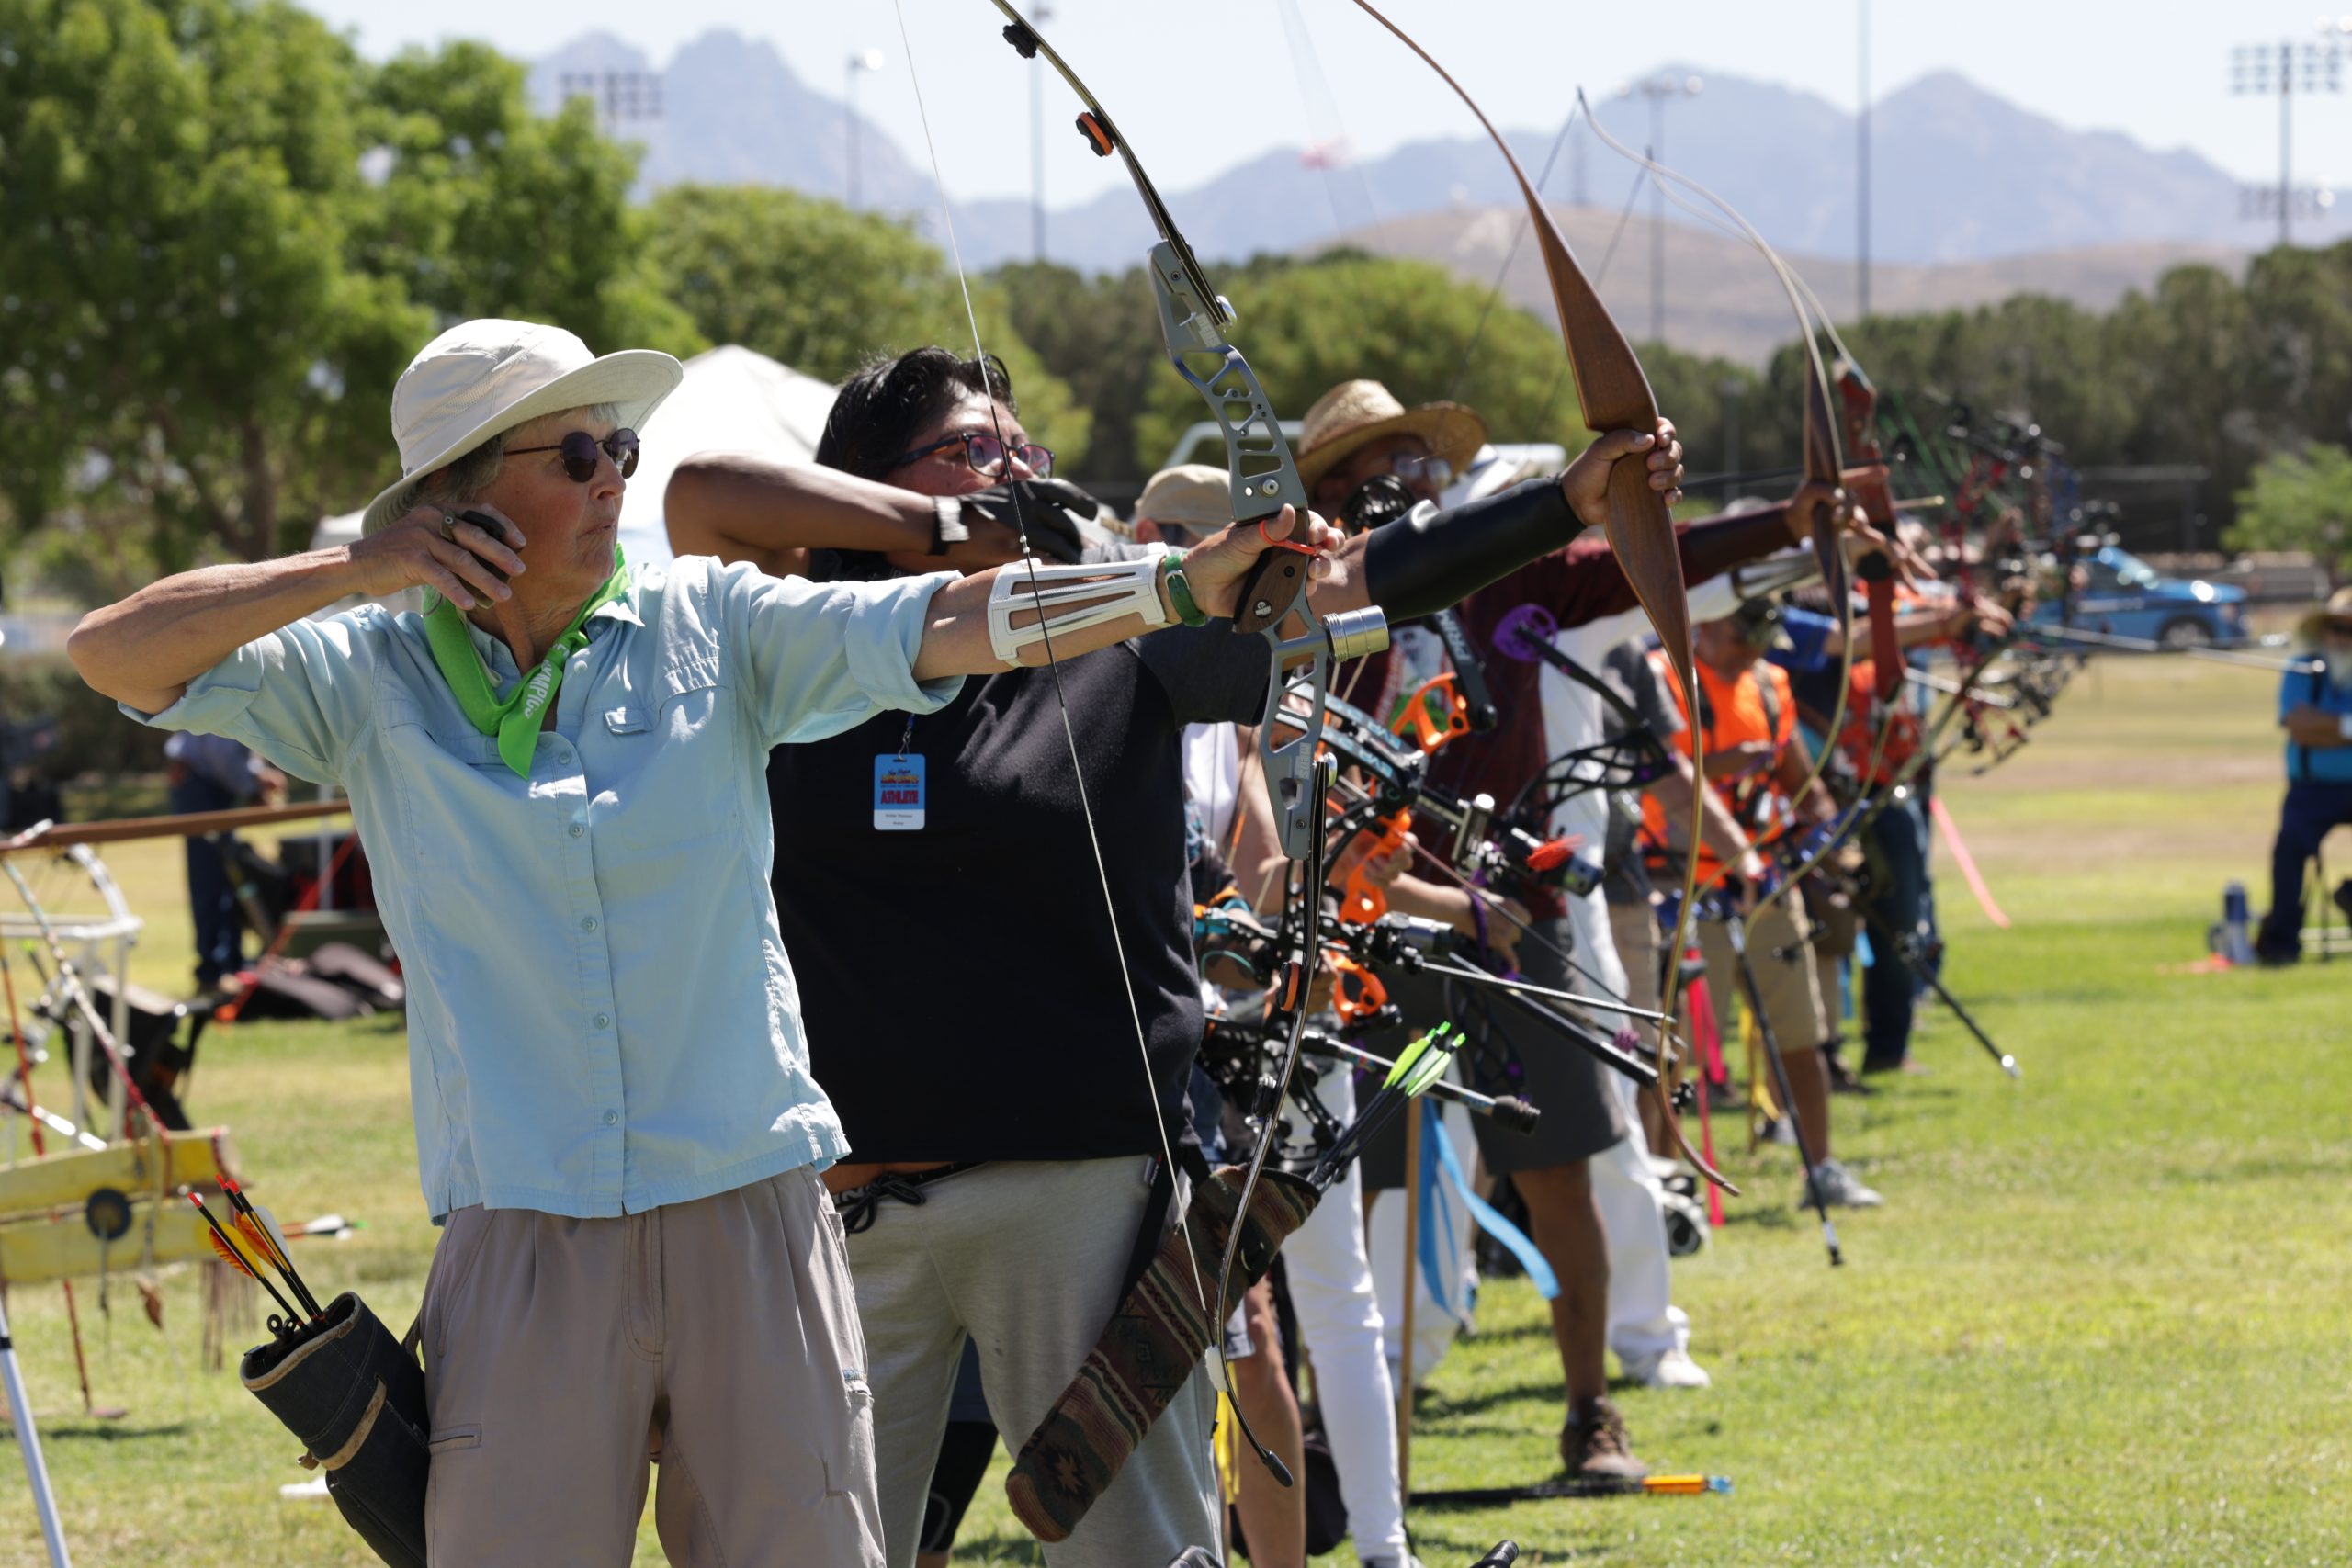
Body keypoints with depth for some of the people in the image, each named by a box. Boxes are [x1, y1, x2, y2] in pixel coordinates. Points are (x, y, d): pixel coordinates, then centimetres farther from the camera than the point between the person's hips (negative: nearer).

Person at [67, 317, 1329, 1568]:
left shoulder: (711, 629, 5)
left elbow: (946, 625, -6)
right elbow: (113, 655, 0)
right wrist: (353, 569, -7)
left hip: (746, 1219, 1)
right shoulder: (372, 678, 4)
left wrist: (1179, 585, -19)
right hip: (526, 1236, -1)